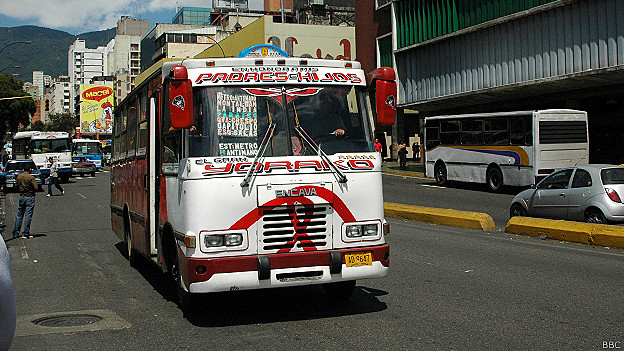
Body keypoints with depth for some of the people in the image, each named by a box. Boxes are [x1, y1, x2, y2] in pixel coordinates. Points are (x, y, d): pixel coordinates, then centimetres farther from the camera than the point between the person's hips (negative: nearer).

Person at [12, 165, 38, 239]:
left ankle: (16, 233, 17)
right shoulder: (31, 177, -12)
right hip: (30, 197, -5)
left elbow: (17, 186, 12)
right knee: (28, 216, -1)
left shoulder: (19, 176, 5)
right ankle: (25, 234, -1)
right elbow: (36, 188, -15)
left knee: (19, 215, 14)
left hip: (21, 197, 5)